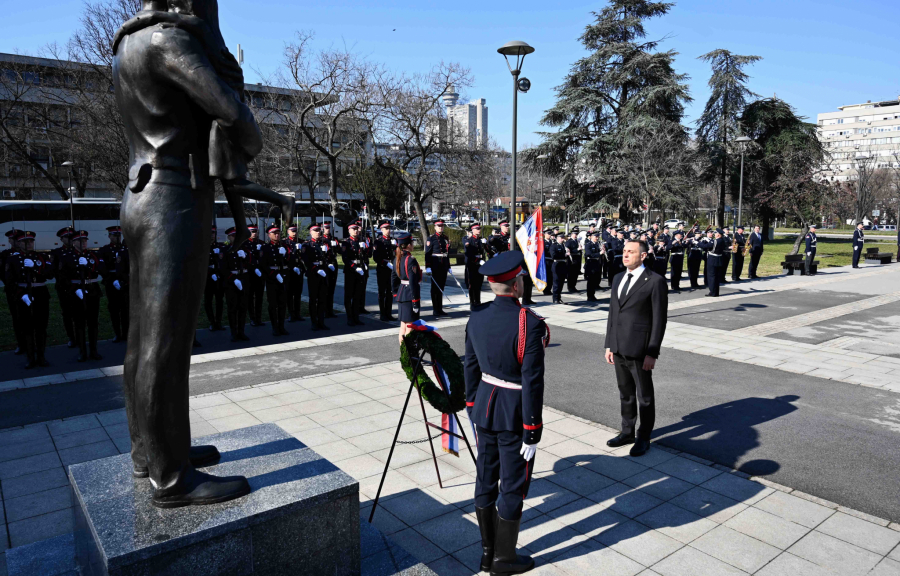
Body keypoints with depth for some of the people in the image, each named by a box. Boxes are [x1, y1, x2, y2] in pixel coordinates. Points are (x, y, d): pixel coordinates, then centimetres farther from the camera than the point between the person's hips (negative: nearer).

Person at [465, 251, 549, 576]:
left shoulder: (476, 318, -3)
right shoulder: (531, 324, -22)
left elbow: (471, 368, 5)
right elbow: (532, 383, -21)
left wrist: (472, 409, 17)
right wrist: (532, 434, -13)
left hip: (485, 408, 6)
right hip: (514, 414, -6)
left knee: (486, 479, 17)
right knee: (512, 487, 10)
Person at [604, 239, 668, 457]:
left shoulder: (655, 281, -9)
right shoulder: (618, 279, 11)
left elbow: (659, 319, -11)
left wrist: (652, 353, -14)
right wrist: (609, 345, 10)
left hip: (640, 350, -6)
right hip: (619, 349, 6)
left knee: (644, 396, 9)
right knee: (626, 394, 18)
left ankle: (643, 438, 24)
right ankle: (627, 432, 33)